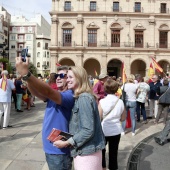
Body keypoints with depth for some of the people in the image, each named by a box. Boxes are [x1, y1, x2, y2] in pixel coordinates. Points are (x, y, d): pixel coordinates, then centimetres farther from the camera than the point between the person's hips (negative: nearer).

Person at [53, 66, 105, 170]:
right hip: (86, 150, 9)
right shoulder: (80, 97, 9)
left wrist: (66, 143, -17)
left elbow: (88, 130, -24)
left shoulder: (83, 98, -20)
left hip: (86, 152, -9)